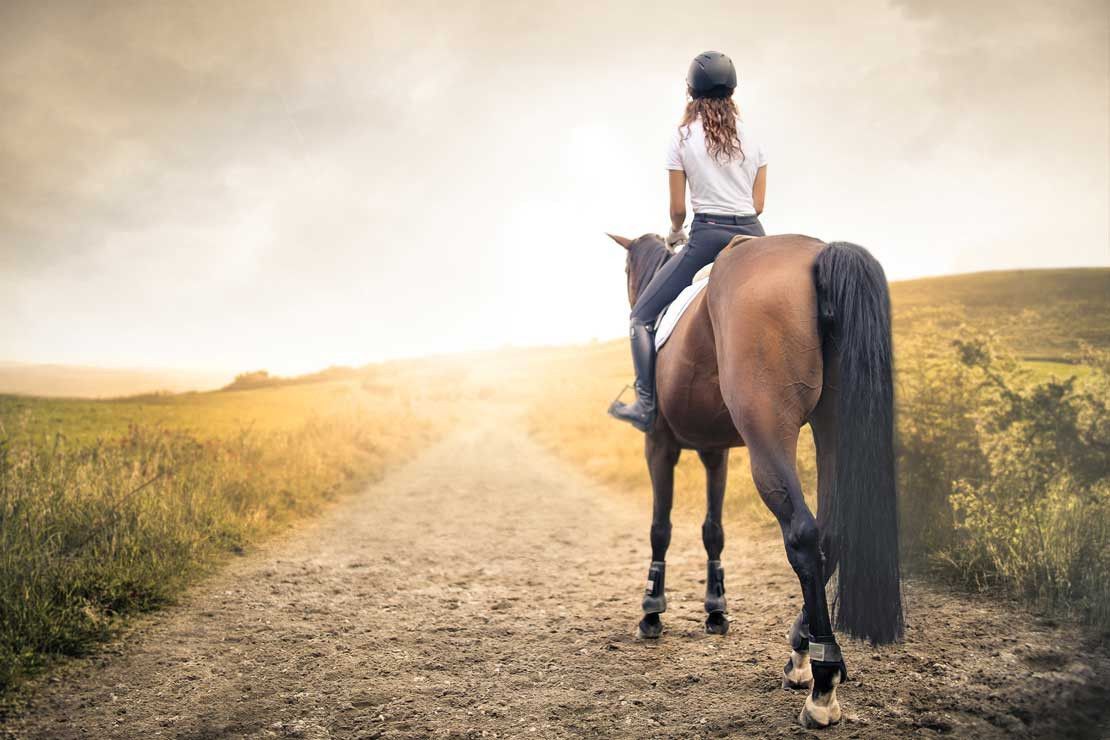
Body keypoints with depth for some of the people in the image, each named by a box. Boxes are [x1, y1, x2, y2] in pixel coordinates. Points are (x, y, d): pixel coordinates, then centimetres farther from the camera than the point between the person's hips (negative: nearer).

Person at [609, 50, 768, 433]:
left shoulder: (682, 136, -2)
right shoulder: (752, 138, 8)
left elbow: (678, 208, -1)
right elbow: (758, 204, 9)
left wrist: (675, 233, 19)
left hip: (707, 236, -4)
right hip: (752, 235, 5)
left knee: (642, 315, 5)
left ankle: (645, 406, -6)